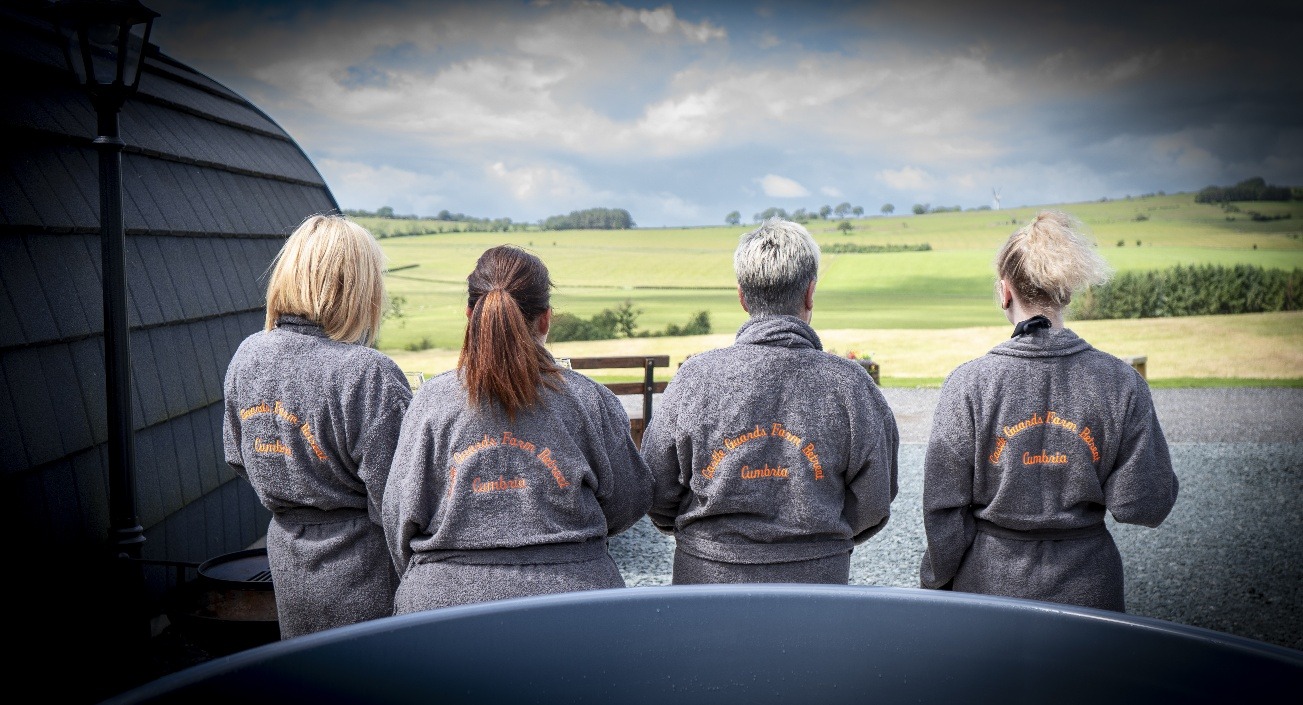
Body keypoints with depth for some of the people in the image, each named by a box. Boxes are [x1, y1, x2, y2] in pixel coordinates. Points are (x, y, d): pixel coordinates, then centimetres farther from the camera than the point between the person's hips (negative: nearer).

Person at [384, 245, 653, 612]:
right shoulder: (588, 398, -7)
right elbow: (628, 501, 2)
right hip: (570, 597, 0)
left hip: (447, 598, 1)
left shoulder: (432, 399, -6)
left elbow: (402, 513, -1)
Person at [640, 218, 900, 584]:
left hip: (707, 579, 1)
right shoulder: (849, 383, -10)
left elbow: (658, 495, -2)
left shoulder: (695, 377, -10)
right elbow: (872, 504, -1)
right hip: (818, 581, 0)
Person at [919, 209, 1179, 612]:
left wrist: (937, 584, 4)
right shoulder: (1121, 382, -9)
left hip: (988, 583, -1)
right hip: (1087, 592, 1)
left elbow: (943, 509, -9)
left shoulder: (968, 383, -13)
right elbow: (1146, 506, -8)